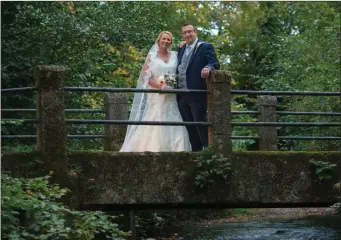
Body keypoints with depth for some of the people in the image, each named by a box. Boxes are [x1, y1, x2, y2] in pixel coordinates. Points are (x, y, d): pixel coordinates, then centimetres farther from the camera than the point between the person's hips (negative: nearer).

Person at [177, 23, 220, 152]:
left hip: (197, 94, -7)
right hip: (182, 96, 7)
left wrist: (208, 68, -34)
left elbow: (215, 63, -13)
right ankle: (195, 150, 17)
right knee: (189, 127, 11)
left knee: (201, 124, -7)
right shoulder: (181, 49, 19)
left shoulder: (205, 47, -2)